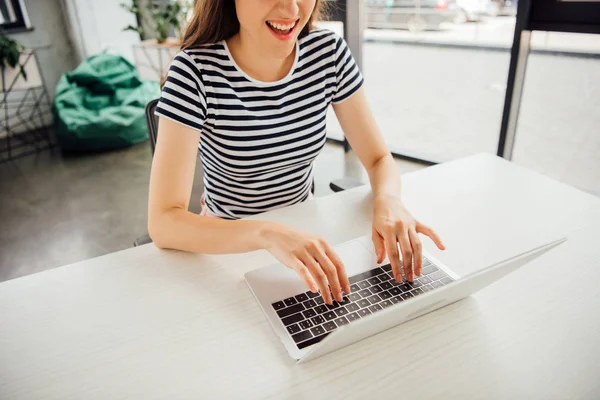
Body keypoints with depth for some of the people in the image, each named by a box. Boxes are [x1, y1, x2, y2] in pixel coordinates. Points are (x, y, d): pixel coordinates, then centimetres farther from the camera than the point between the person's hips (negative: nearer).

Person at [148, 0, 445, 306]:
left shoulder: (329, 52, -10)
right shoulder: (195, 71, -21)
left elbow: (379, 159, -5)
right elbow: (162, 222, -26)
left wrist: (388, 200, -27)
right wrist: (267, 234, -42)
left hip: (304, 228, 3)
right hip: (228, 241, -2)